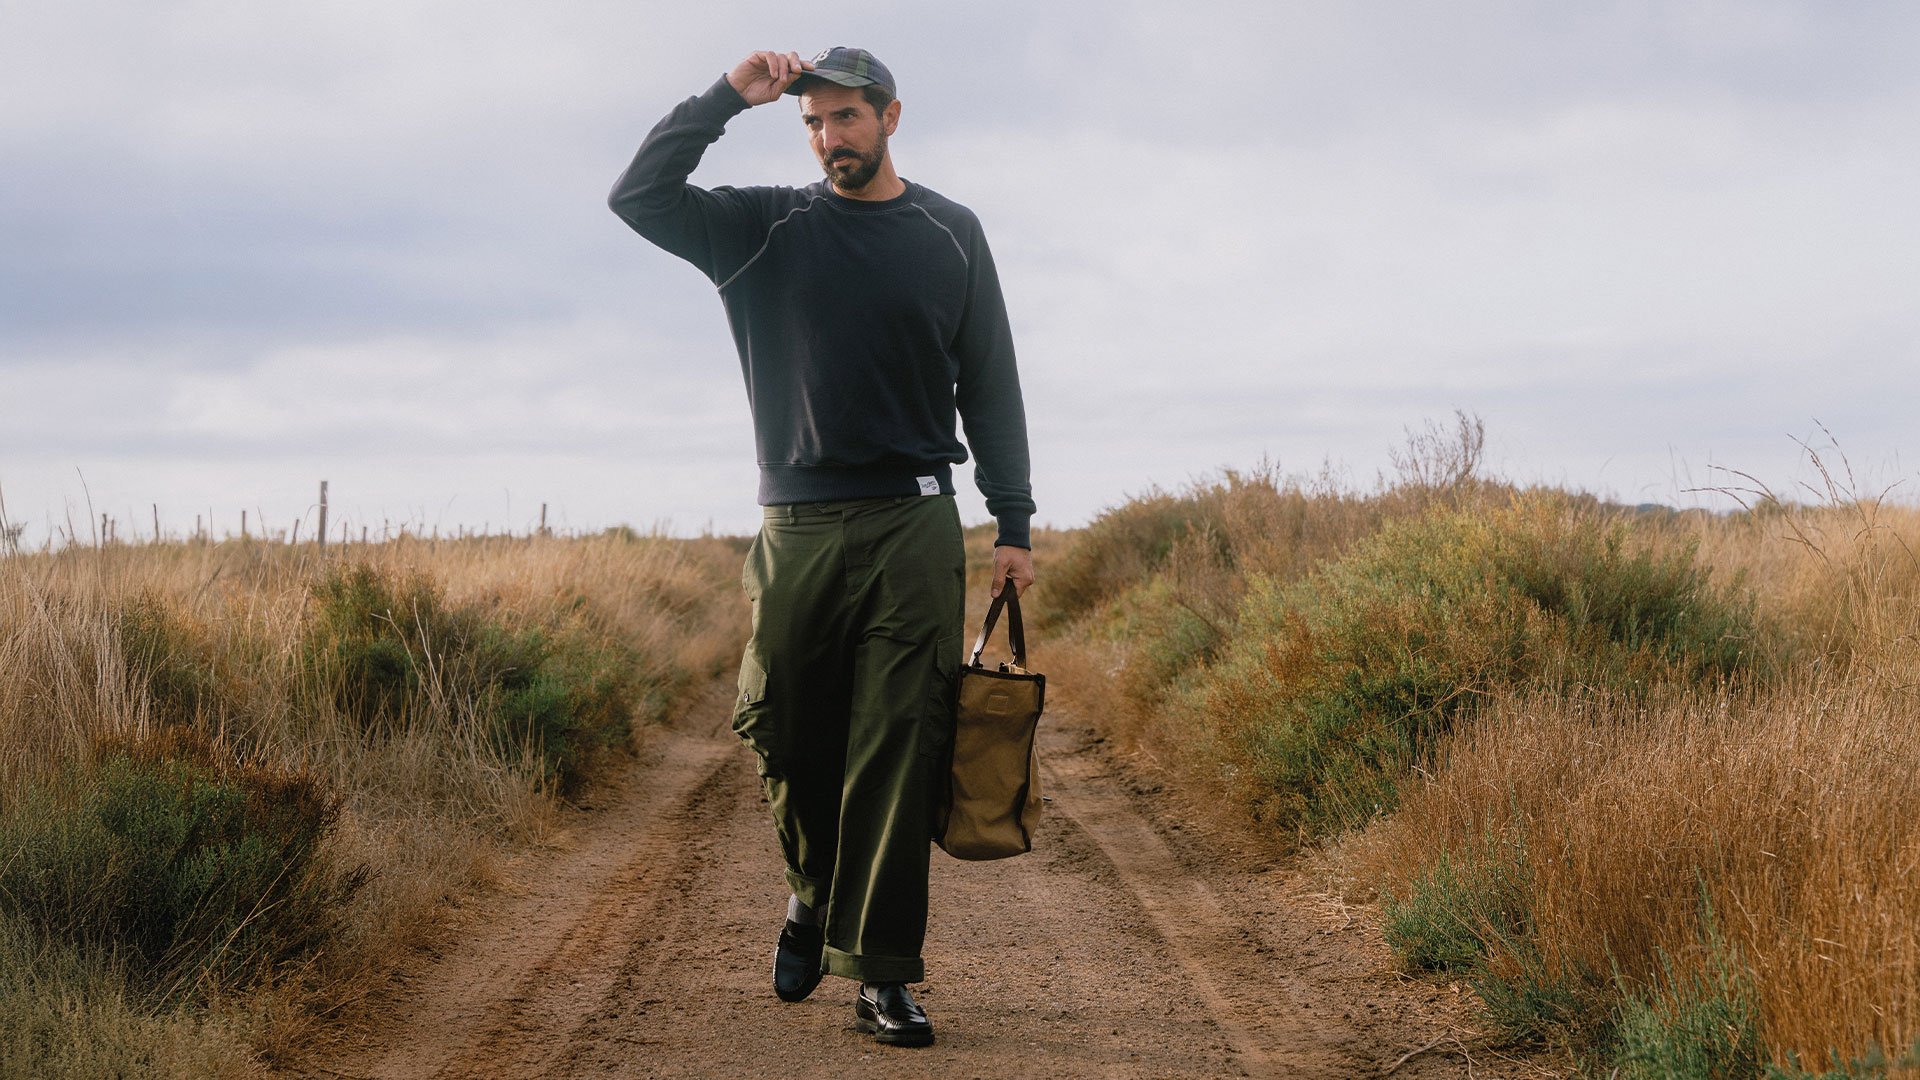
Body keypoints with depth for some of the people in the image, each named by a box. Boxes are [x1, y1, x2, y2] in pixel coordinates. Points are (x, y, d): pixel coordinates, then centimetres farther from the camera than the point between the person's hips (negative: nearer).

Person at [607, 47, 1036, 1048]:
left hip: (912, 527, -1)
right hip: (796, 531, 1)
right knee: (788, 741, 5)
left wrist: (1013, 524, 5)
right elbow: (637, 197, 0)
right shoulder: (768, 228, 9)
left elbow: (990, 385, 11)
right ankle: (815, 895, 33)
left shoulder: (949, 234, 10)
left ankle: (882, 972, -3)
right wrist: (726, 99, -6)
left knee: (898, 754, -6)